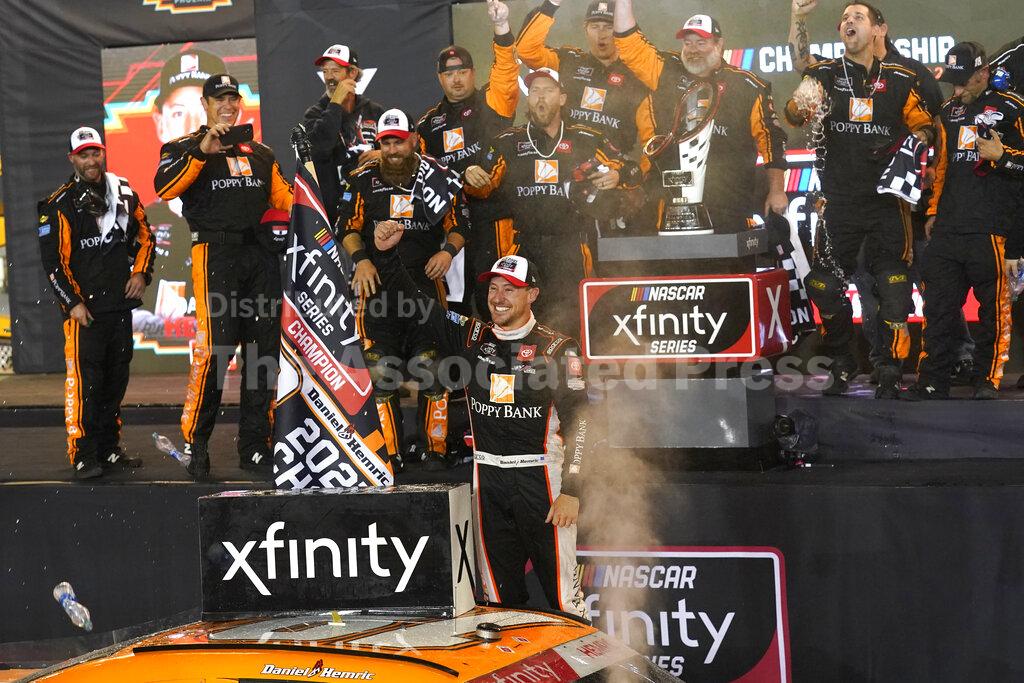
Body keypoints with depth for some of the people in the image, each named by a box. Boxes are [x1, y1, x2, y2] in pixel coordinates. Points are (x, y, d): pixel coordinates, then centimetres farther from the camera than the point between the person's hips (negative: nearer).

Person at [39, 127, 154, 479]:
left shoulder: (124, 193, 10)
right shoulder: (60, 205, -6)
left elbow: (144, 235, 20)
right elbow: (53, 260, -8)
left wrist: (141, 273, 5)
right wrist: (72, 302, -13)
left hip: (121, 303, 6)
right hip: (84, 307, -6)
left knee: (116, 378, 10)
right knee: (84, 378, -12)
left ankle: (109, 448, 20)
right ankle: (83, 455, -9)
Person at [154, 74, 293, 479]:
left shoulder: (260, 153, 23)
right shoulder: (185, 148, 8)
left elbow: (285, 201, 25)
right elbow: (164, 188, -12)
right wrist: (203, 150, -19)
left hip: (261, 254, 5)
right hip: (216, 252, -5)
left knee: (263, 351, 4)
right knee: (214, 349, -16)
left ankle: (255, 445, 10)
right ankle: (195, 443, -8)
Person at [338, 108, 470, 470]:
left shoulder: (439, 178, 4)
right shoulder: (364, 179, 5)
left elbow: (459, 225, 10)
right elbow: (347, 227, 8)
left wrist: (448, 250, -9)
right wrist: (361, 259, -8)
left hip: (425, 278, 0)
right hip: (377, 281, 1)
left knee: (433, 367, -5)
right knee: (381, 372, -1)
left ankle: (434, 448, 5)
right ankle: (389, 452, 8)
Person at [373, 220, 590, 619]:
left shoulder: (557, 348, -3)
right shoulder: (472, 337, 8)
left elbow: (577, 421, -6)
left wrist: (571, 491, -12)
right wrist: (388, 254, -5)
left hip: (540, 477, -4)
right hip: (487, 477, 4)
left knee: (563, 593, -6)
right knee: (499, 596, 9)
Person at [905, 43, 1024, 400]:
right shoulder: (950, 111, 19)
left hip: (992, 228, -6)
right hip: (948, 228, 6)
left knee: (994, 306, -2)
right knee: (938, 307, 3)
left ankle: (988, 378, 6)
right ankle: (933, 381, 6)